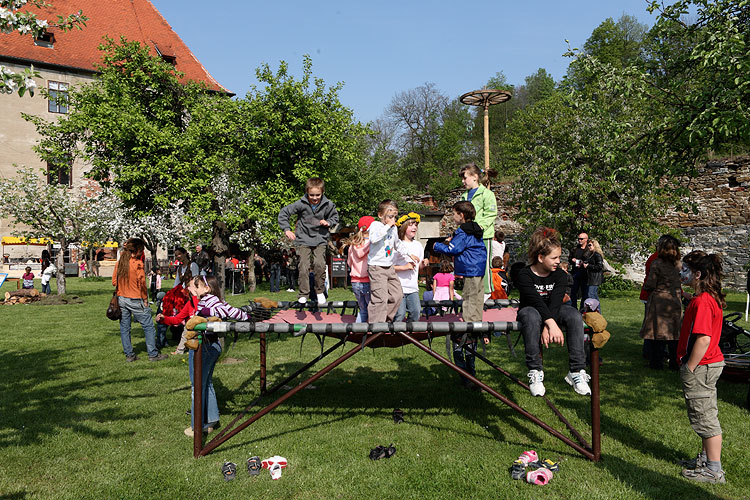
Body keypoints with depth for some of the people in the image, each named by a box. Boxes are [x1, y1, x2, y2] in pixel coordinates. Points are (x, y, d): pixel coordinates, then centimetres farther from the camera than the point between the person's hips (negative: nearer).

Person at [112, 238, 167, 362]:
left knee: (124, 328, 12)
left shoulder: (119, 263, 4)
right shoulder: (137, 263, -15)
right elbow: (142, 283, -14)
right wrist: (145, 299, -4)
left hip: (121, 299, 6)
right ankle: (153, 354, 7)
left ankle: (129, 354, 18)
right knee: (148, 326, 4)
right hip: (135, 300, -6)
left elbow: (114, 281, 7)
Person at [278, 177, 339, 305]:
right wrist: (287, 229, -9)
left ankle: (320, 291, 5)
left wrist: (328, 222, -10)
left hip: (320, 238, 1)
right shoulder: (301, 204, -12)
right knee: (304, 266, -9)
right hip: (303, 239, -1)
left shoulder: (328, 205, -7)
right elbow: (283, 213, -4)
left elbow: (335, 217, 11)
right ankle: (303, 294, 2)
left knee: (320, 264, -14)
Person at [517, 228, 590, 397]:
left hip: (553, 312, 4)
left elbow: (555, 303, -22)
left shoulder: (560, 275, -7)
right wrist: (552, 324, -48)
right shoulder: (524, 275, -17)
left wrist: (547, 327, -38)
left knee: (574, 315, -28)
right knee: (532, 316, -40)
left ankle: (576, 371, -30)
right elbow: (537, 302, -32)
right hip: (531, 310, -3)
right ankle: (535, 372, -37)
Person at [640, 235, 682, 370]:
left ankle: (656, 363, 8)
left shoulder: (657, 264, -12)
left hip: (659, 301, -5)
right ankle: (675, 363, 17)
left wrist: (644, 285, 10)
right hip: (675, 301, 5)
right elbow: (680, 281, 11)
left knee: (658, 333, 3)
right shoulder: (678, 264, 4)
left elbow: (650, 285, -12)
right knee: (674, 333, 11)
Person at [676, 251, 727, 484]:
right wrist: (689, 365, 20)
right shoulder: (711, 298, 9)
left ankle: (714, 470, 10)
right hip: (710, 364, 10)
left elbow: (703, 339, -28)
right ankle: (707, 457, 34)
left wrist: (689, 369, -20)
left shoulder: (702, 302, -23)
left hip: (700, 367, -10)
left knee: (705, 418, 0)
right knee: (707, 415, 20)